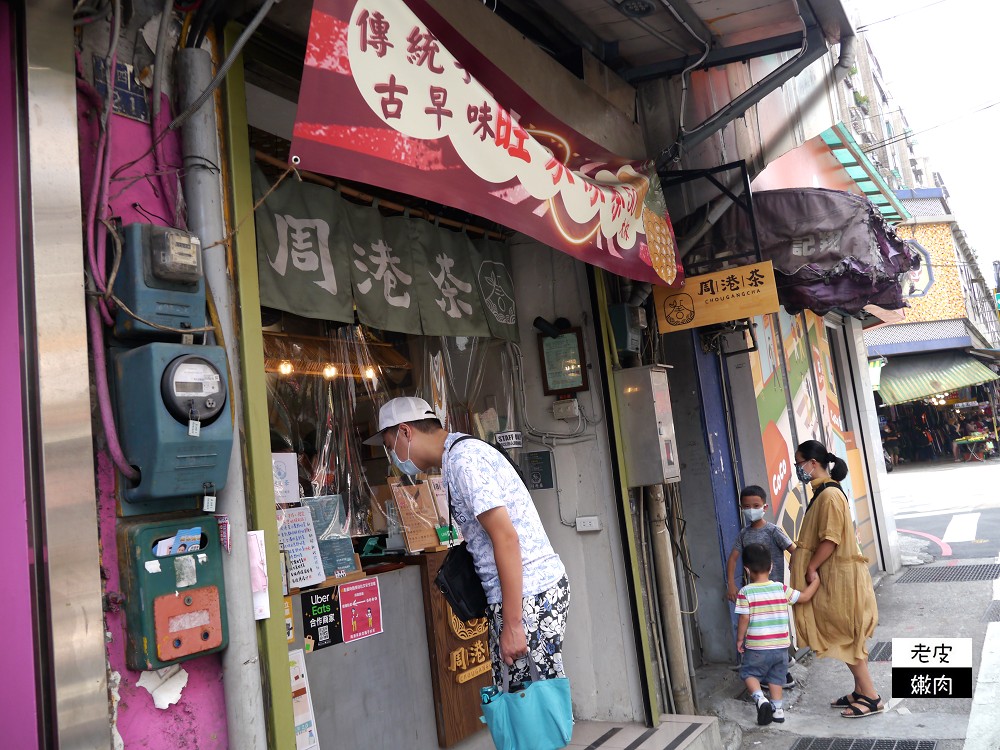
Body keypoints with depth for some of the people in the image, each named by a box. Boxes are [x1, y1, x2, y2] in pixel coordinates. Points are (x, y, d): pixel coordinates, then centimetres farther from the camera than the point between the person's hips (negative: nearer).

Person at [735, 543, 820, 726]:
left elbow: (744, 619, -14)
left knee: (749, 673, 13)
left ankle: (760, 699, -9)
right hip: (781, 645, 4)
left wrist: (740, 639, 0)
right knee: (776, 677, 20)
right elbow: (805, 596, 4)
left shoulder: (745, 592, -13)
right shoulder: (781, 589, -3)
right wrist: (816, 580, 18)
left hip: (756, 648, -4)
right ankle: (777, 709, 23)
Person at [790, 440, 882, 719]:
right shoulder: (822, 492, 10)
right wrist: (808, 564, 14)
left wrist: (811, 567, -17)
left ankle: (871, 697, 8)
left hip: (840, 576, -10)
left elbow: (830, 539, -23)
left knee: (845, 636, -1)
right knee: (845, 637, 15)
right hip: (831, 574, 10)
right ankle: (861, 690, 25)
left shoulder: (830, 494, -20)